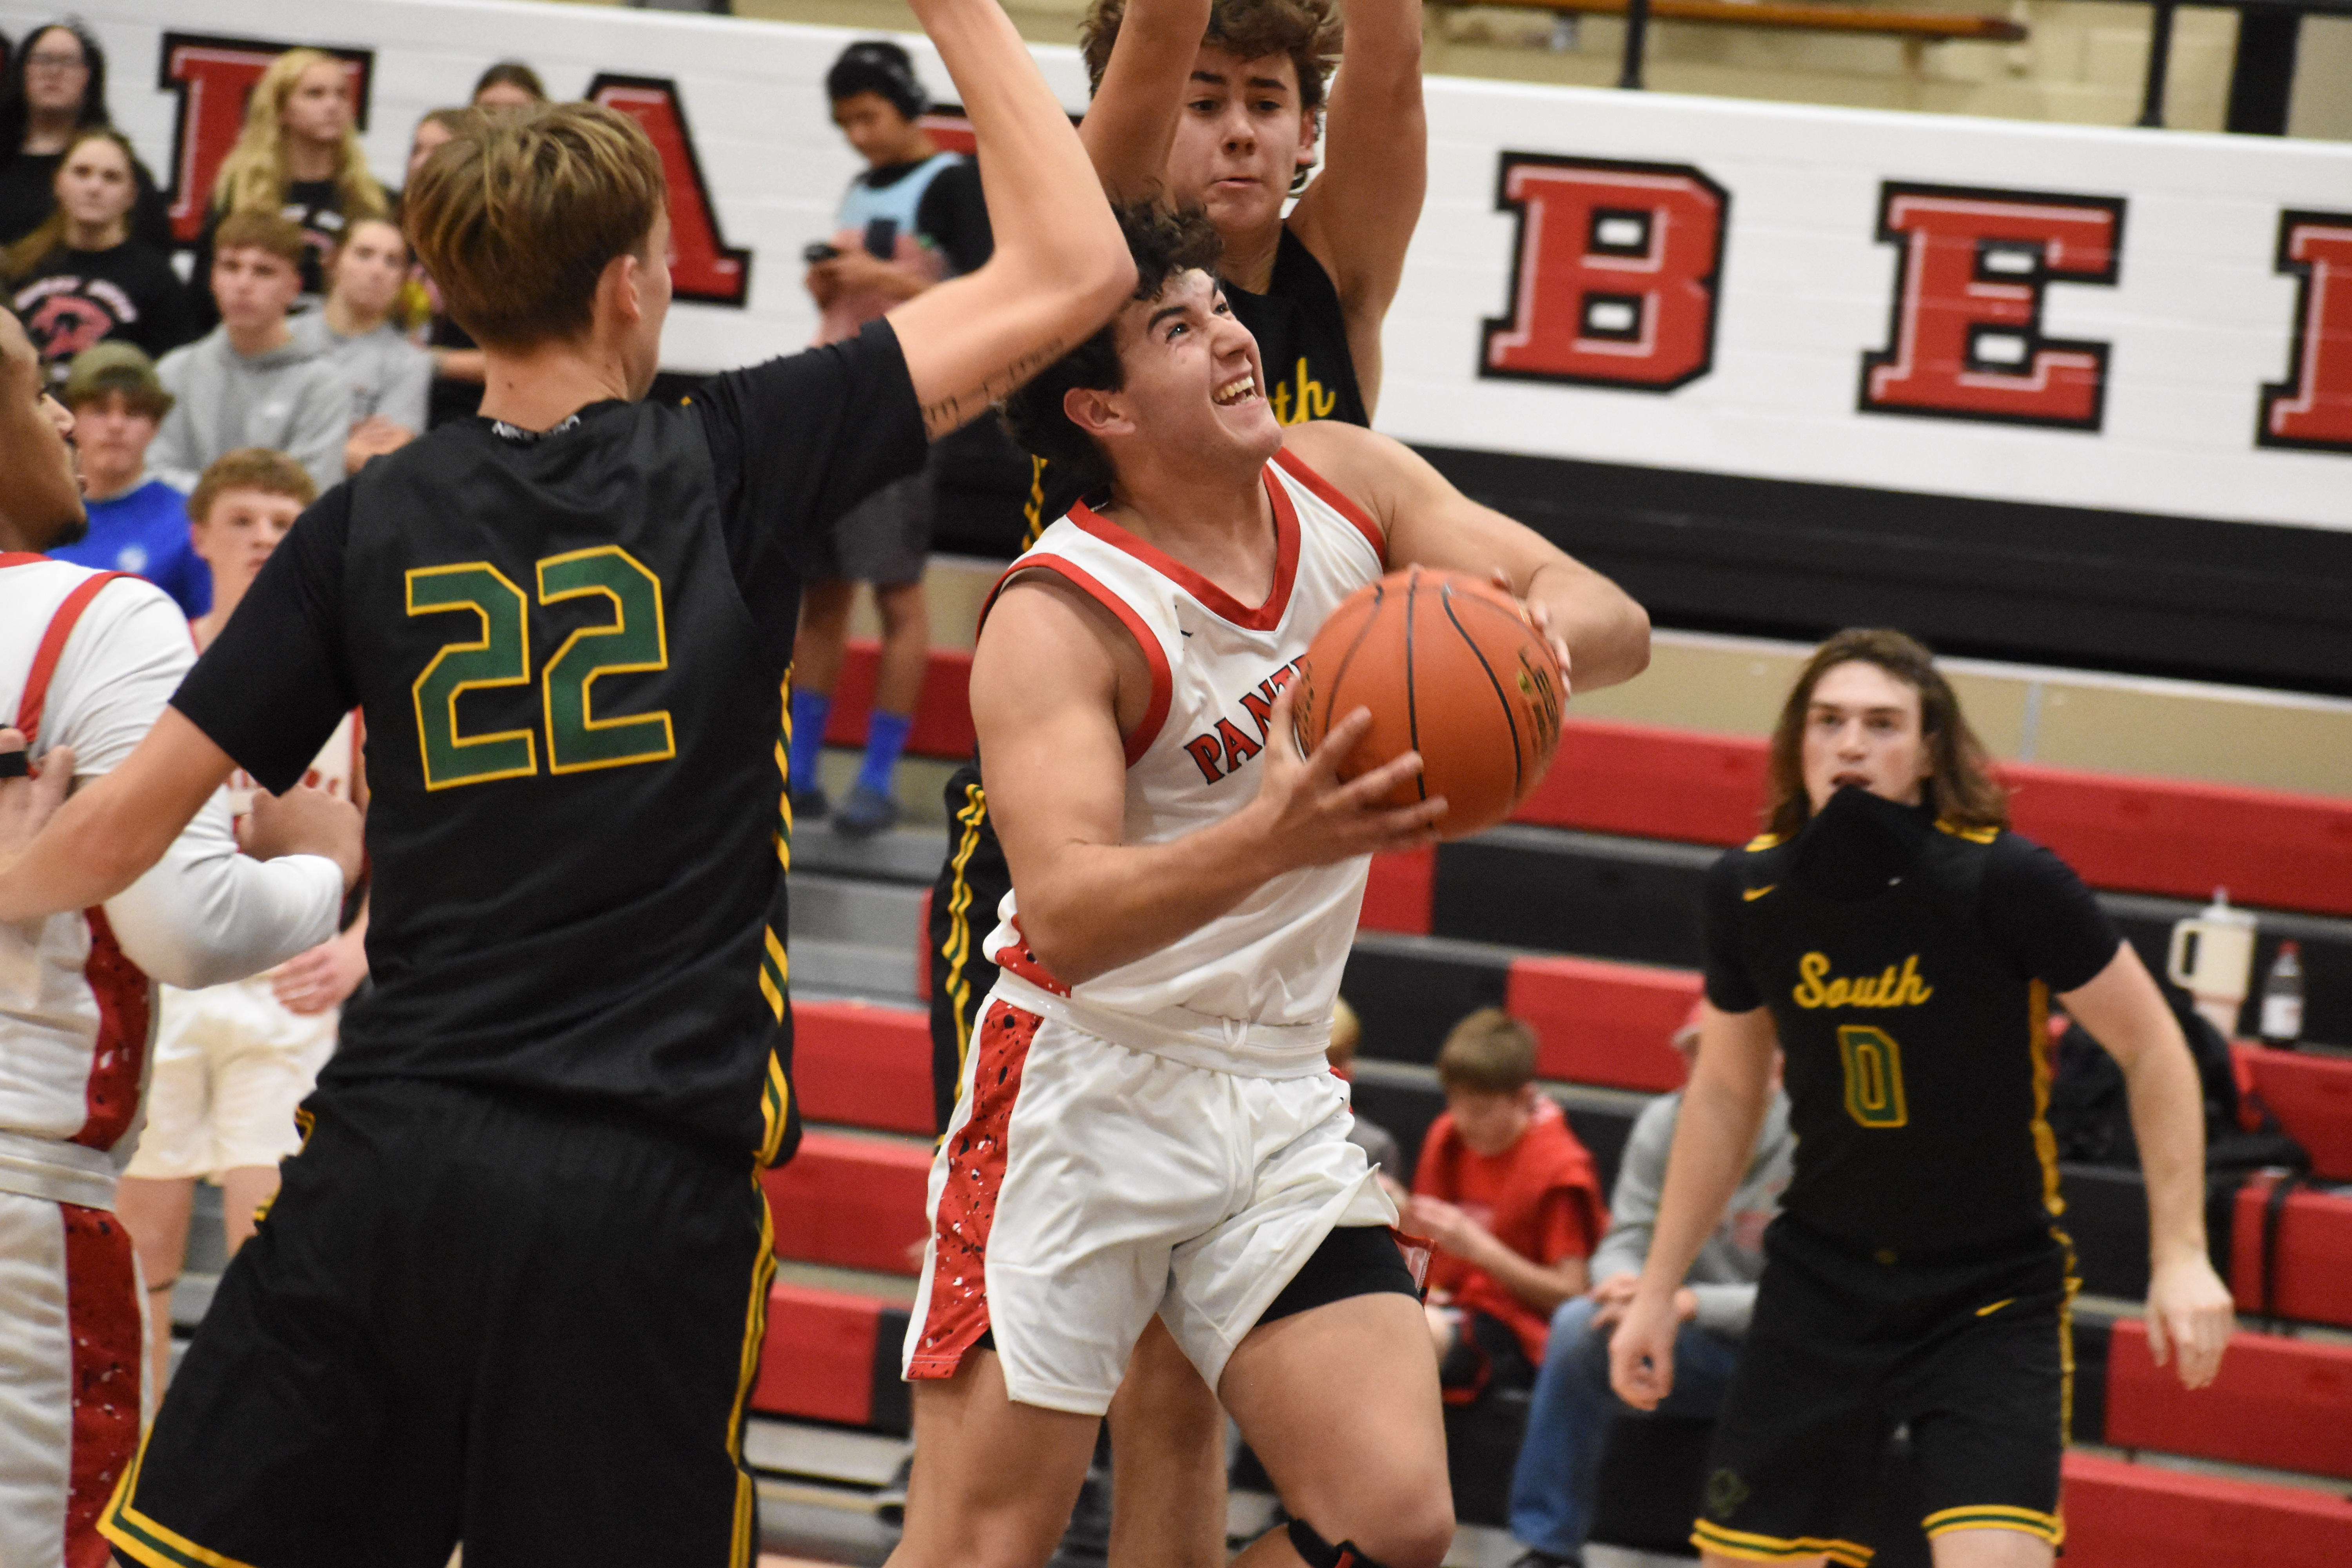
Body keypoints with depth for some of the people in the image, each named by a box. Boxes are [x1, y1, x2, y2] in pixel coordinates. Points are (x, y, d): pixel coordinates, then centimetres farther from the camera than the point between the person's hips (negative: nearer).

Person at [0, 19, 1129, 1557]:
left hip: (394, 1151, 2)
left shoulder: (372, 520, 6)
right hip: (647, 1195, -2)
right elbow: (1073, 271, 3)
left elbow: (135, 812, 9)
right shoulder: (734, 462, 0)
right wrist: (964, 13, 12)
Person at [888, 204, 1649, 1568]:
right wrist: (1272, 840, -49)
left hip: (1281, 1098, 6)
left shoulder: (1344, 483, 1)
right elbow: (1068, 916, -31)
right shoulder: (1059, 620, -18)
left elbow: (1615, 625, -2)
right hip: (1090, 1086, -6)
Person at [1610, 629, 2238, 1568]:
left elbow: (2151, 1050, -8)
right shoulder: (1749, 891, -4)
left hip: (1993, 1293, -4)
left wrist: (2180, 1255, -15)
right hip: (1821, 1275, 4)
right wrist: (1658, 1289, 13)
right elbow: (1725, 1095, 11)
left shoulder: (2005, 880, -17)